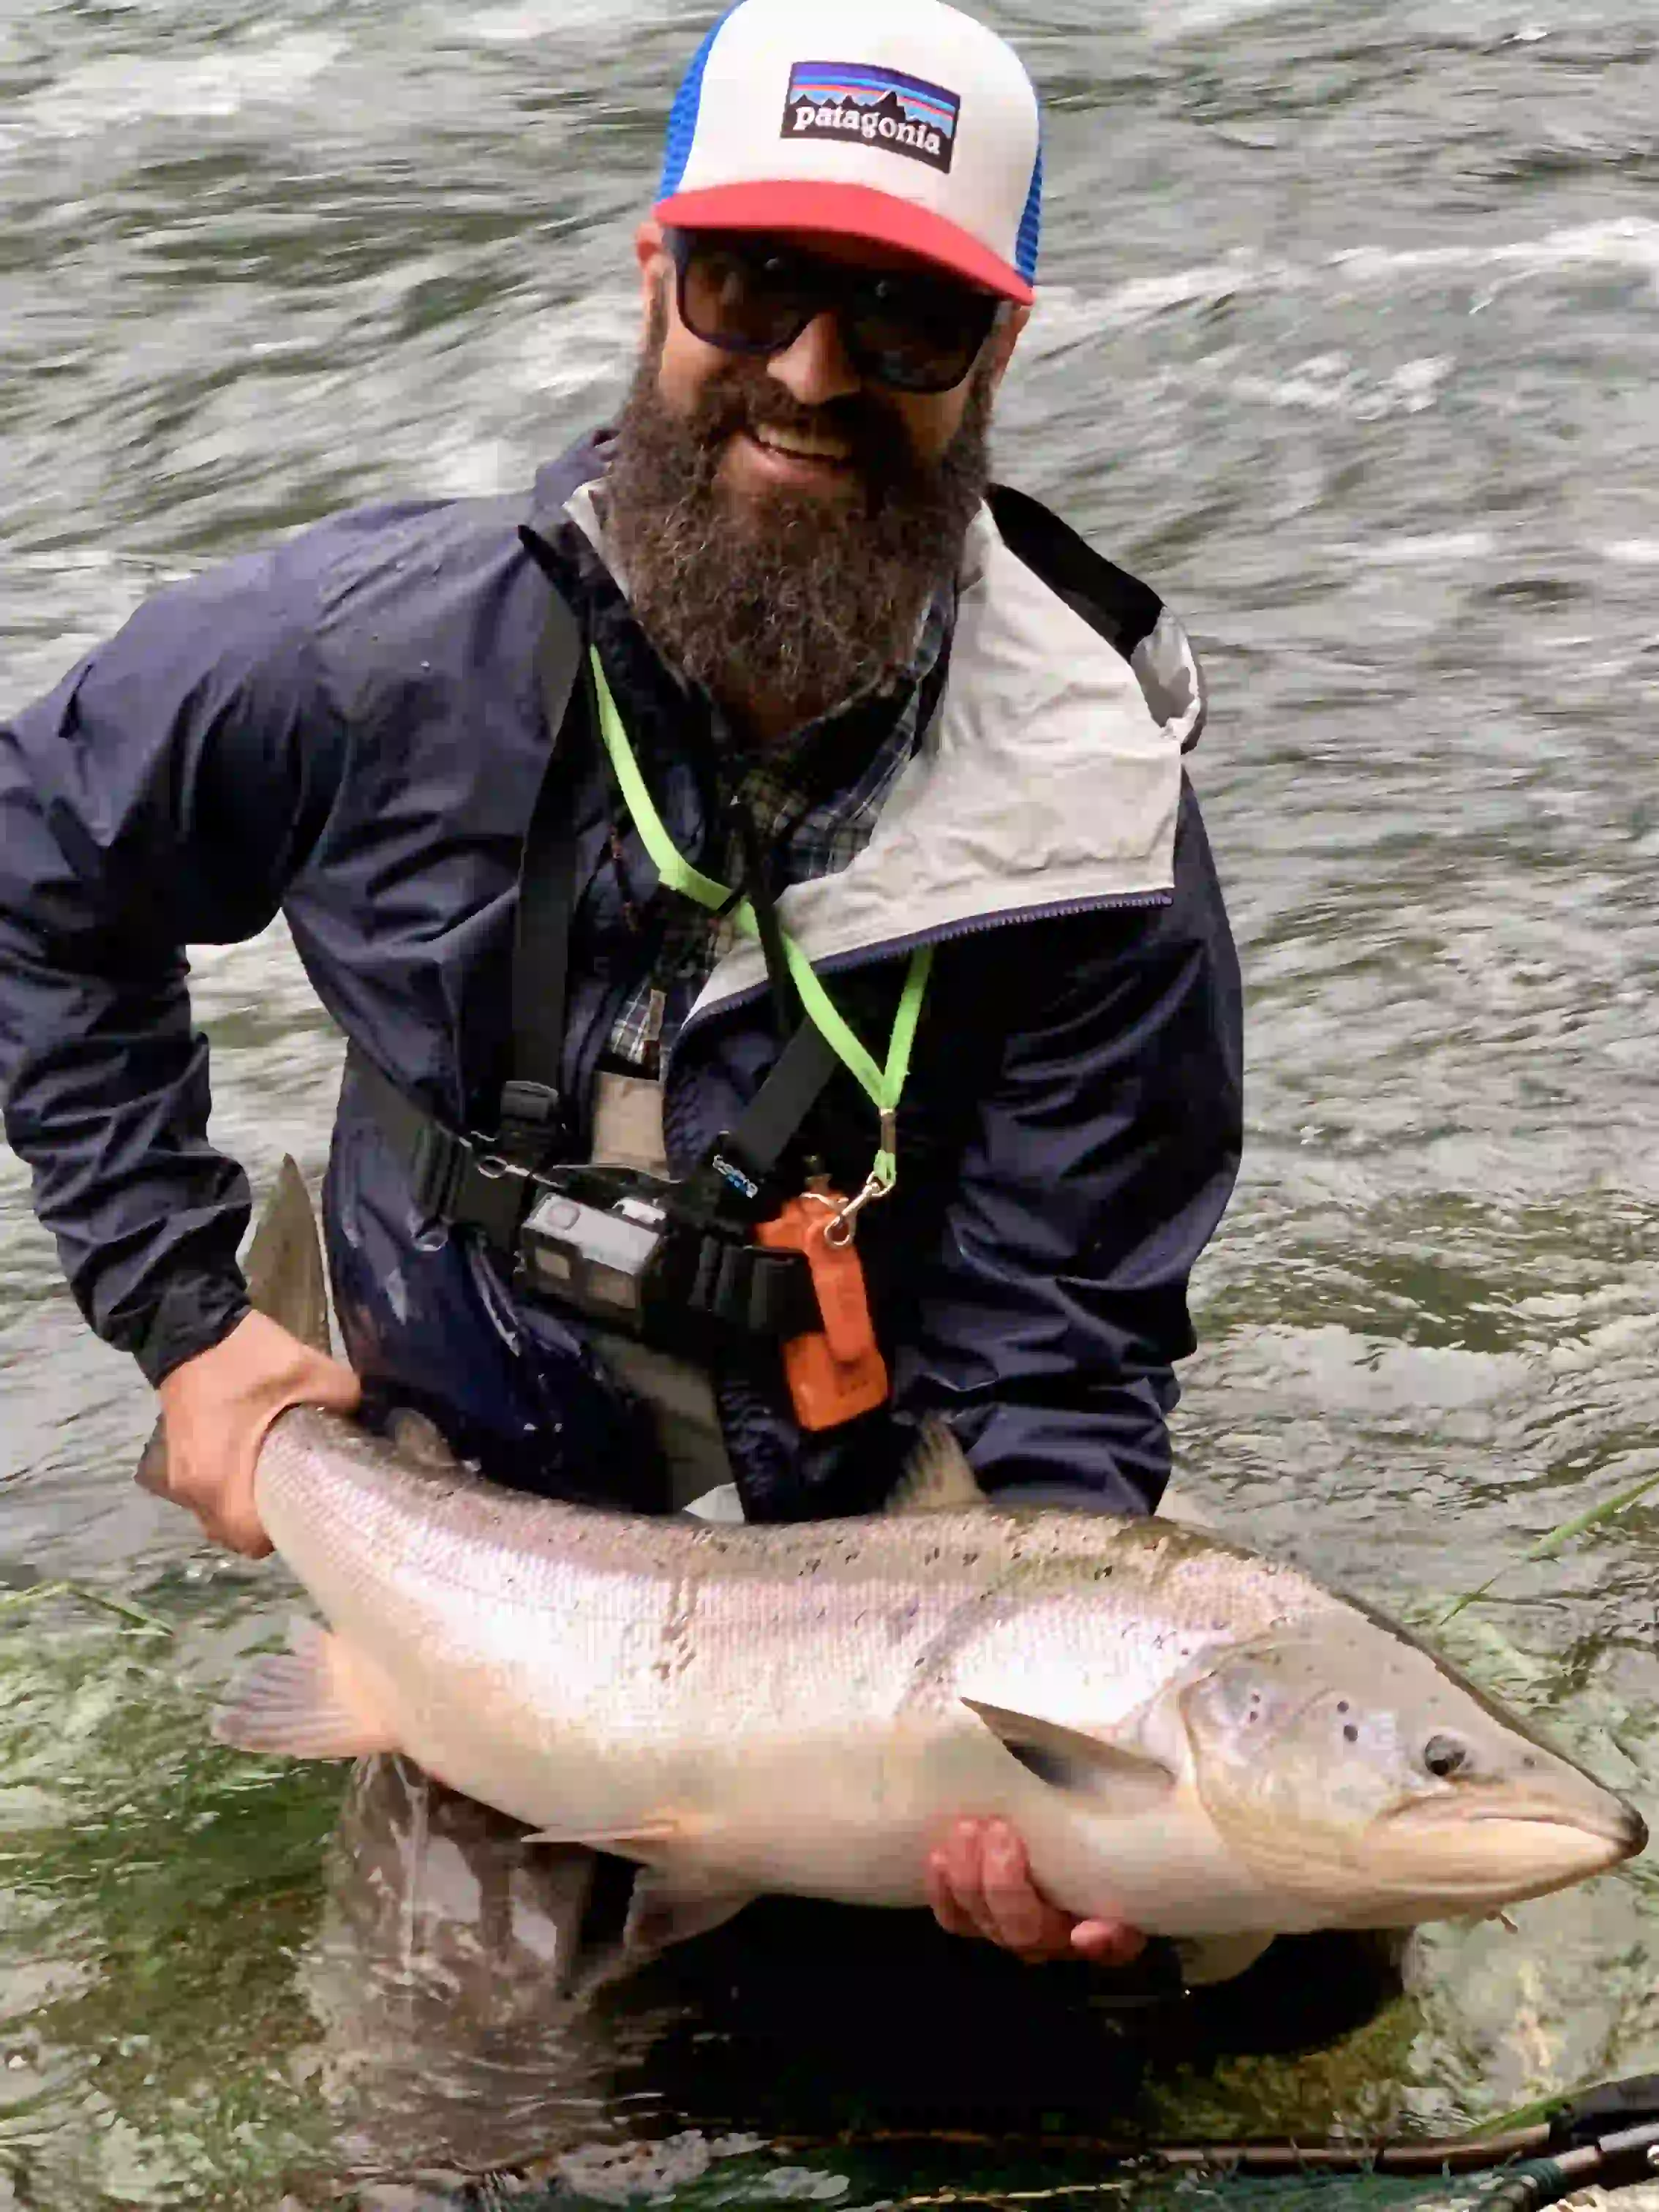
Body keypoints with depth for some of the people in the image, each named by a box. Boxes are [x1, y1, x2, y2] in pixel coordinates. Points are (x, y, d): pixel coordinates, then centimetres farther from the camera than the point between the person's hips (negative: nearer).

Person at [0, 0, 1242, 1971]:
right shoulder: (384, 650, -19)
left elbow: (1055, 1359, -18)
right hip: (464, 1492, 1)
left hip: (873, 1508, 0)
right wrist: (178, 1309, -6)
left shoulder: (1090, 827, -22)